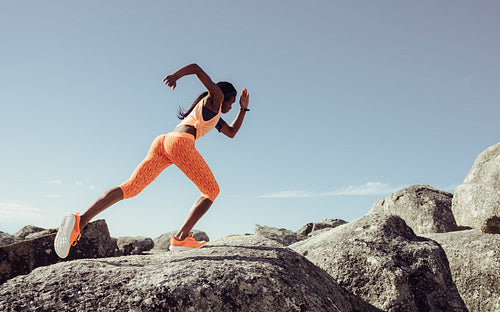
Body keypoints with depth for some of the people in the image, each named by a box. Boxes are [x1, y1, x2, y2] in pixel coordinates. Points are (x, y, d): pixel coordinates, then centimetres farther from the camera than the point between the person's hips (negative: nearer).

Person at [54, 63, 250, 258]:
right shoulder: (215, 97, 17)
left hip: (161, 142, 8)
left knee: (129, 188, -4)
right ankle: (180, 238, -10)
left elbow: (232, 133, 46)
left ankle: (79, 221, -21)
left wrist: (243, 109, 42)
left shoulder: (214, 113, 41)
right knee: (211, 191, 4)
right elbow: (196, 68, 5)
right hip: (180, 144, -8)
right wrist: (176, 75, -13)